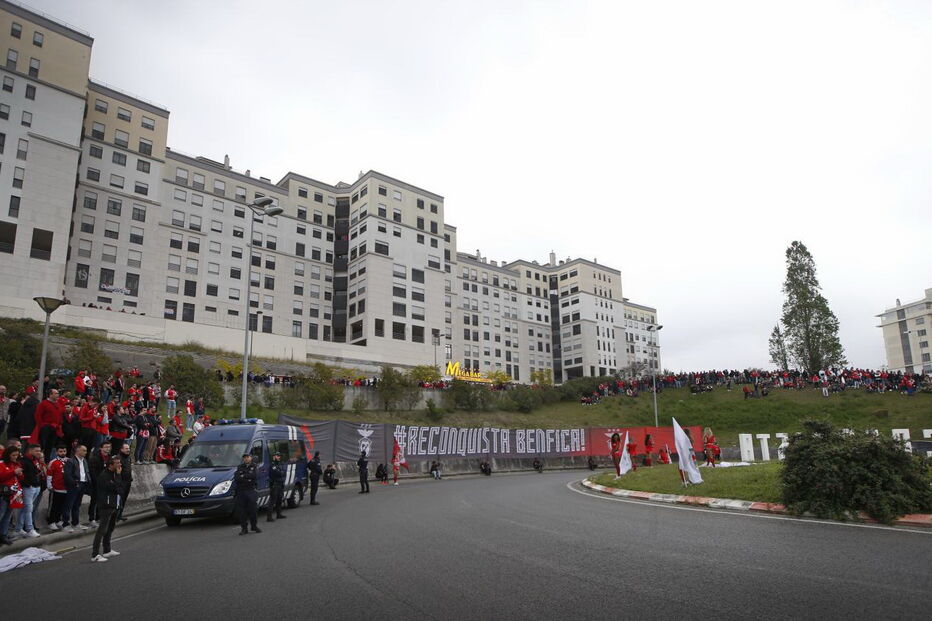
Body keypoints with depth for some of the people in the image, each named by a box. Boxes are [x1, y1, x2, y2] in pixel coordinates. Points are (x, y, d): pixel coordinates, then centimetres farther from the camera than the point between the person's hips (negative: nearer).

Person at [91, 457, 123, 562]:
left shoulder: (115, 474, 13)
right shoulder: (104, 476, -15)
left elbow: (121, 487, 11)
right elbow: (115, 487, -22)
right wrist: (118, 475, -14)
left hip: (115, 505, 9)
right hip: (107, 505, -9)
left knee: (111, 527, 17)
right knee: (103, 529, -11)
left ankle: (107, 550, 29)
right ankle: (95, 555, -10)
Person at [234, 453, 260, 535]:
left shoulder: (254, 466, 6)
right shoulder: (240, 467, 12)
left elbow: (254, 476, -12)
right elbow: (236, 477, -3)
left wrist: (243, 476, -9)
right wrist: (248, 479, -14)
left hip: (251, 491, -2)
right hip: (240, 491, 2)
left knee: (253, 509, -1)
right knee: (242, 511, 3)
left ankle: (254, 526, 15)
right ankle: (243, 528, 12)